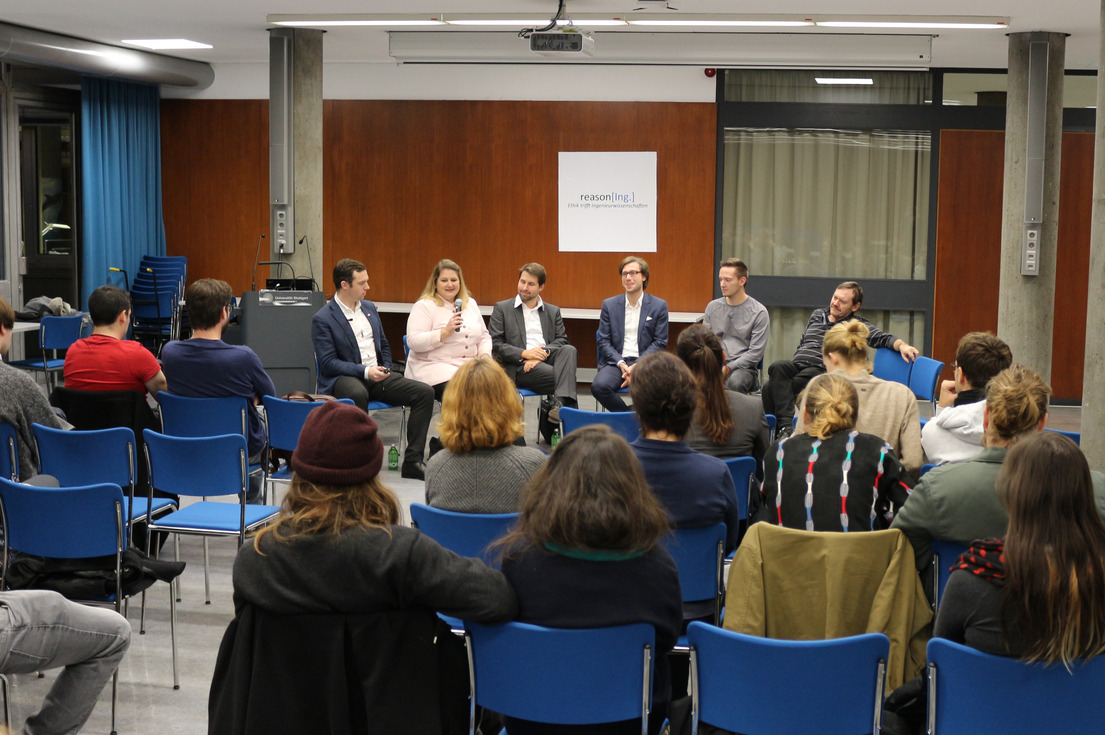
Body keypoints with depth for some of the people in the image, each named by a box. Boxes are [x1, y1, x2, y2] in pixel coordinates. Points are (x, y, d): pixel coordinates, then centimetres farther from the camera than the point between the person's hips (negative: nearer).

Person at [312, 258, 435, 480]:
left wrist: (385, 369, 5)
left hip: (376, 377, 6)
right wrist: (365, 371, -22)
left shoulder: (369, 308, 16)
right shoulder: (322, 319, -5)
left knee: (425, 392, -14)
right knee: (357, 394, -43)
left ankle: (412, 461, -15)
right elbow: (328, 363, -12)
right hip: (343, 379, -6)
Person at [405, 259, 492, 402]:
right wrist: (446, 332, -19)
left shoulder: (471, 304, 19)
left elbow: (484, 336, 24)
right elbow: (413, 342, -11)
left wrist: (484, 356, 3)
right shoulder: (424, 306, -1)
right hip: (433, 367, -5)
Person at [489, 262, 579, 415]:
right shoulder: (502, 308, 13)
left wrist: (544, 353, -12)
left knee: (569, 350, -33)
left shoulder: (553, 311, 22)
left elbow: (562, 340, 10)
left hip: (546, 359, 4)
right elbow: (494, 343, 3)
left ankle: (561, 402, -48)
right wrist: (524, 353, -12)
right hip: (520, 367, -4)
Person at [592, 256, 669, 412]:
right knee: (598, 386, -31)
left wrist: (637, 366, -12)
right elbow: (604, 341, 8)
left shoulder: (659, 306, 7)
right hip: (616, 362, 2)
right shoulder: (609, 305, 12)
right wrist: (621, 363, -10)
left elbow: (660, 343, 2)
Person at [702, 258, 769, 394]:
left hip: (744, 368, -3)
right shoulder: (712, 307, 16)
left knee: (735, 381, -38)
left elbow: (755, 353, -5)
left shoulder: (759, 312, 1)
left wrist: (729, 368, -17)